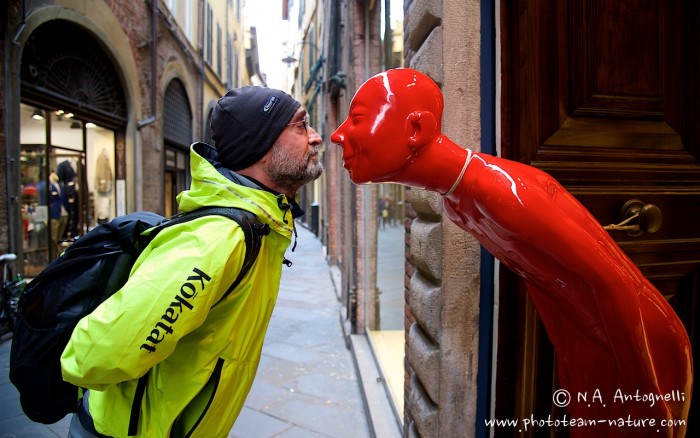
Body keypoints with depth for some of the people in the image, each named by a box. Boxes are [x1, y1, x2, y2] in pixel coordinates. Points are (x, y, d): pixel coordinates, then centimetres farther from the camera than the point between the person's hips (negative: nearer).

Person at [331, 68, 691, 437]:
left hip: (640, 345, -7)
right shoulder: (455, 202, -4)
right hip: (586, 343, 7)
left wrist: (645, 396, -14)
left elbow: (613, 282, -26)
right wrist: (565, 359, 14)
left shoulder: (503, 189, -32)